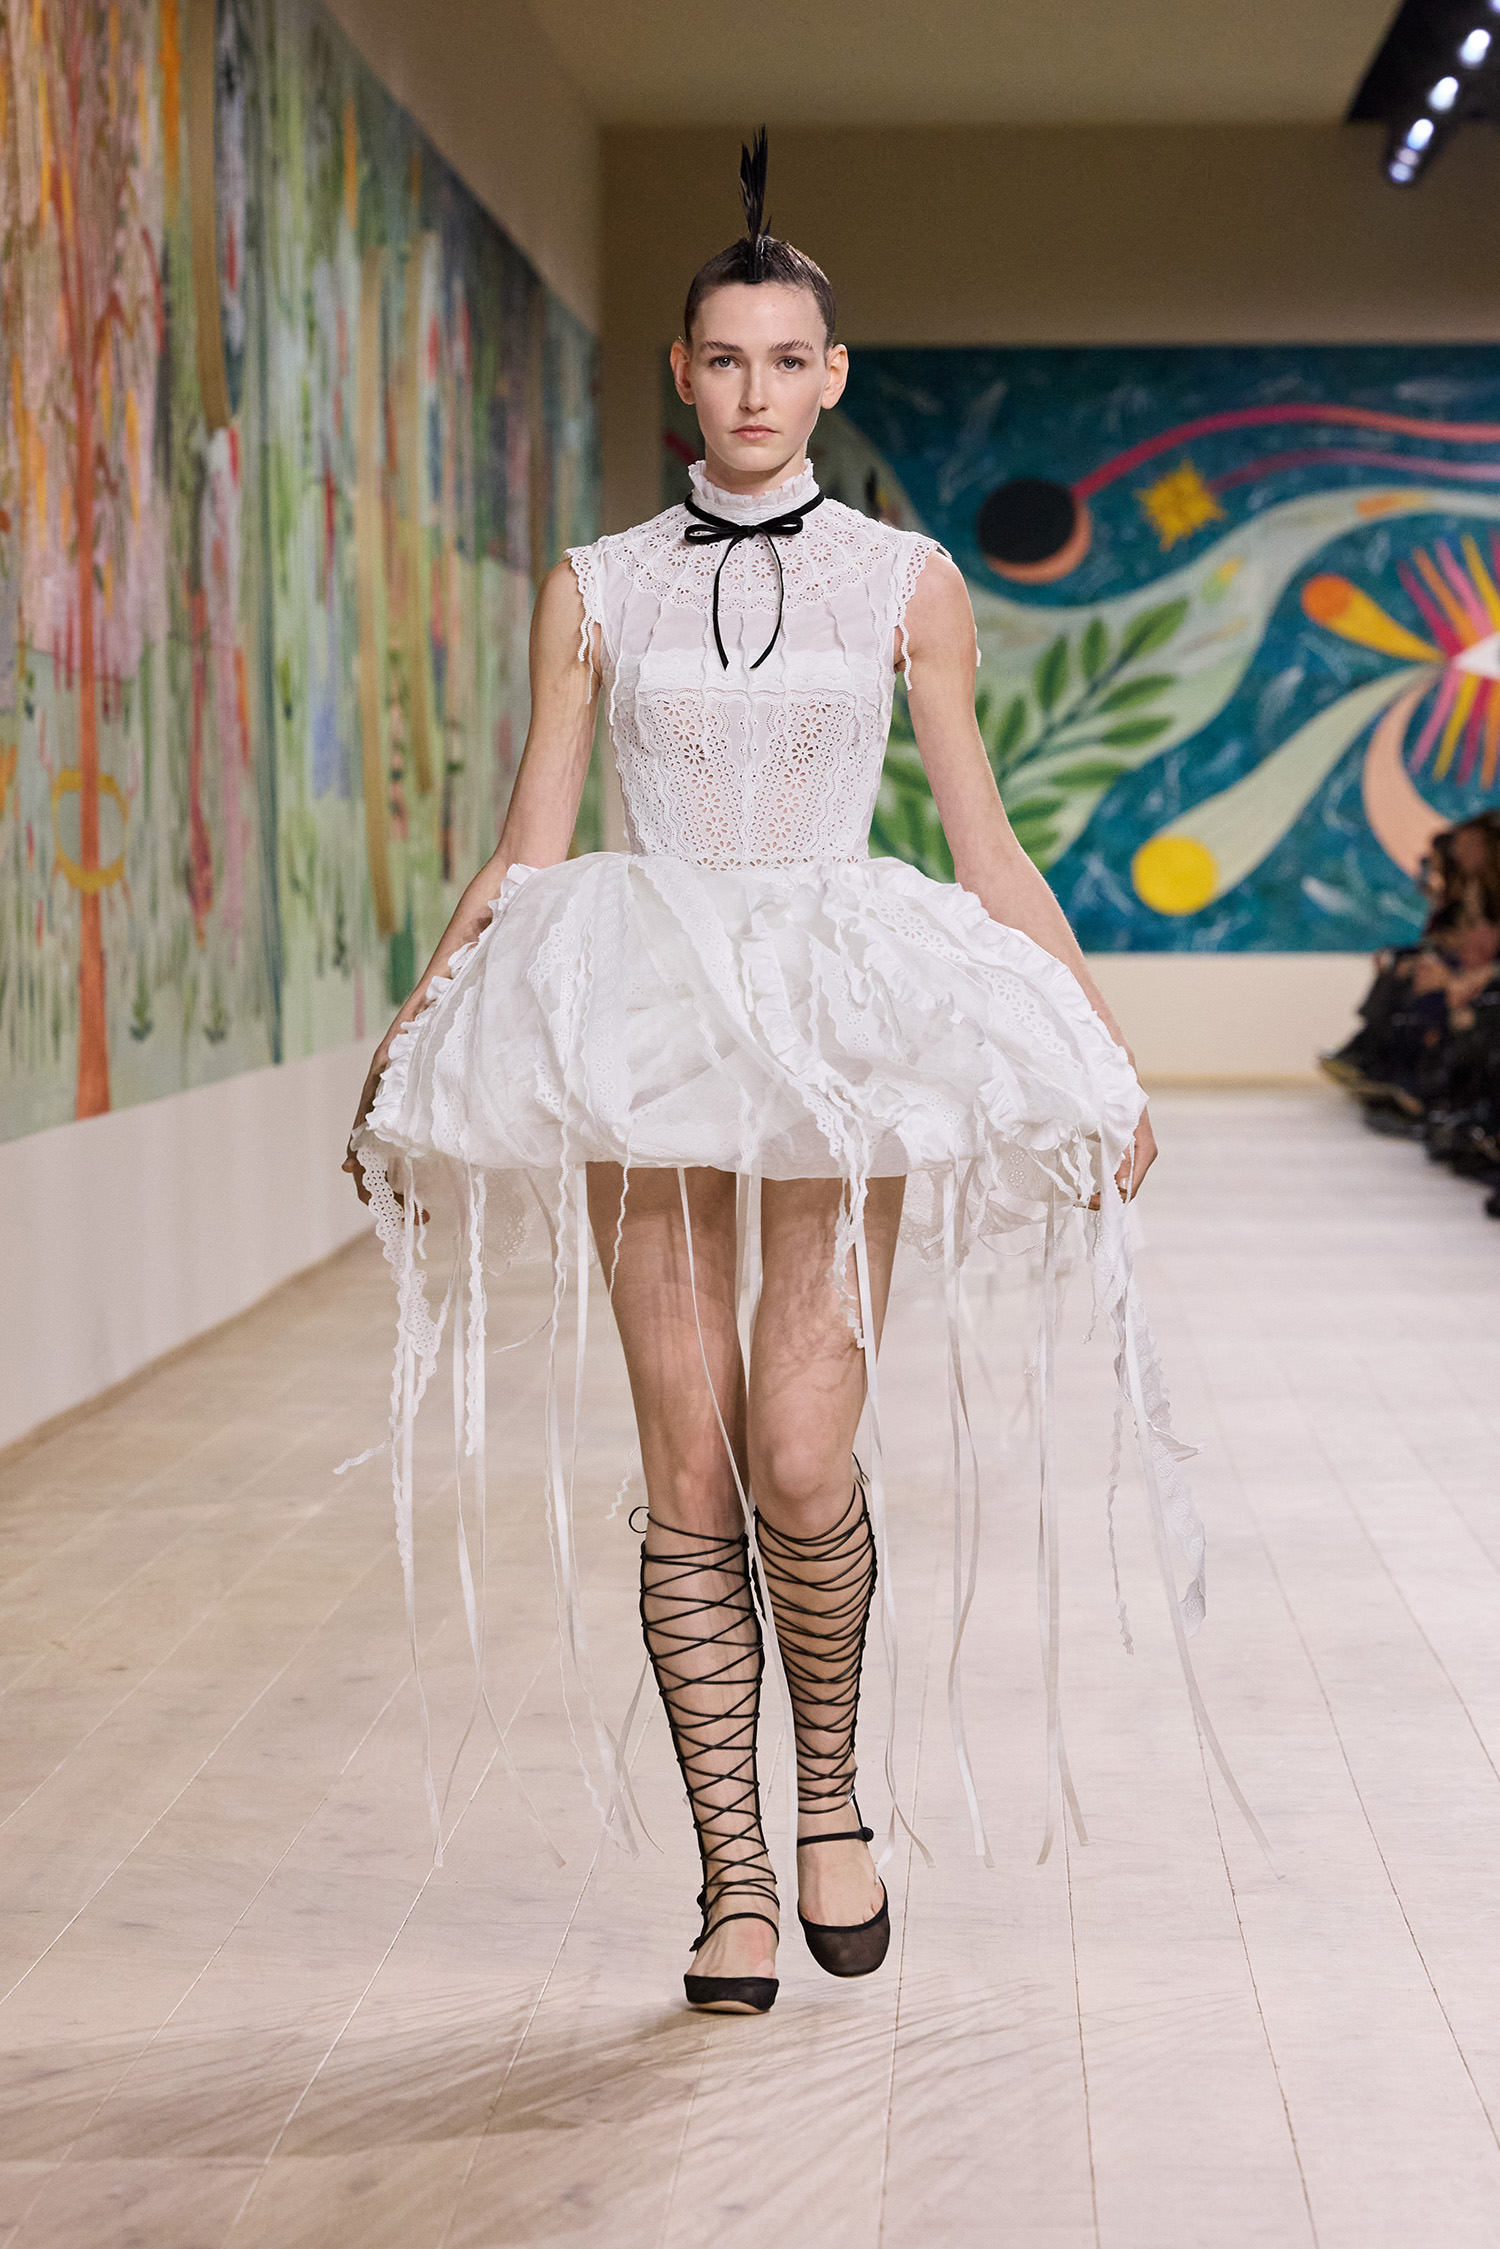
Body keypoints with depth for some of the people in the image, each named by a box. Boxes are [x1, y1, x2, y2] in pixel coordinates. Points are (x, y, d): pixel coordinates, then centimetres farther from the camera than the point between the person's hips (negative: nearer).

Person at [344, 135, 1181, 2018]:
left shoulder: (905, 583, 8)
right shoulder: (596, 591, 9)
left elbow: (987, 849, 10)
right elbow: (525, 852, 11)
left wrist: (1104, 1049, 7)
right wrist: (406, 1046, 7)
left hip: (844, 1032, -1)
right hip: (646, 1037, 1)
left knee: (803, 1457, -12)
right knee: (690, 1477, -1)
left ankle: (830, 1790, 15)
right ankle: (733, 1878, 11)